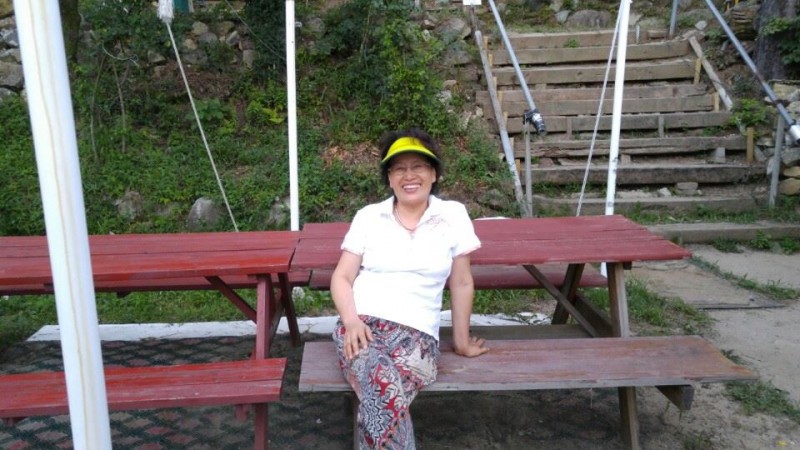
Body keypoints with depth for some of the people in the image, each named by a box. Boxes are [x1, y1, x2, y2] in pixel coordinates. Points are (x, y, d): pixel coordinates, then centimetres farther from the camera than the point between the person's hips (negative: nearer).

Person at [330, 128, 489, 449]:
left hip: (417, 334, 0)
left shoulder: (453, 215, 7)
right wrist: (351, 321, -11)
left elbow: (461, 284, 12)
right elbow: (342, 277, 8)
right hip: (361, 326, 0)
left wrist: (461, 340, 16)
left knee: (380, 401, -33)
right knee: (387, 395, -33)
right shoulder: (368, 216, 9)